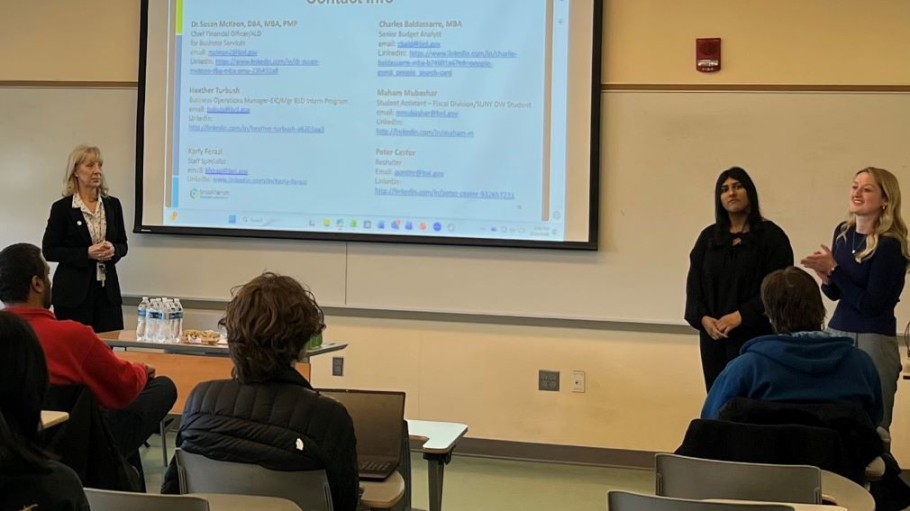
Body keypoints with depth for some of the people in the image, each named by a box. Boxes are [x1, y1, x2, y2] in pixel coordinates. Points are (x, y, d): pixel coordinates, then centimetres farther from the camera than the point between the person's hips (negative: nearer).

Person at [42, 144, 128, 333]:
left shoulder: (113, 205, 7)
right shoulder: (62, 208, -5)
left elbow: (122, 245, 14)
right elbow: (49, 250, -5)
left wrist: (113, 250, -10)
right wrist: (87, 253, -16)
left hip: (107, 290, 4)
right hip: (73, 293, -4)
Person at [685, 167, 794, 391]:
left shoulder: (771, 236, -1)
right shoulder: (708, 237, 13)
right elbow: (694, 284, 9)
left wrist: (741, 316, -17)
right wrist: (702, 318, -8)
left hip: (754, 334, -4)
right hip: (713, 334, 5)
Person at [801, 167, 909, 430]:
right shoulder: (843, 232, 6)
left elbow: (871, 304, -18)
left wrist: (833, 269, -17)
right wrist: (826, 279, -8)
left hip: (874, 341, -6)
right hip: (837, 333, 6)